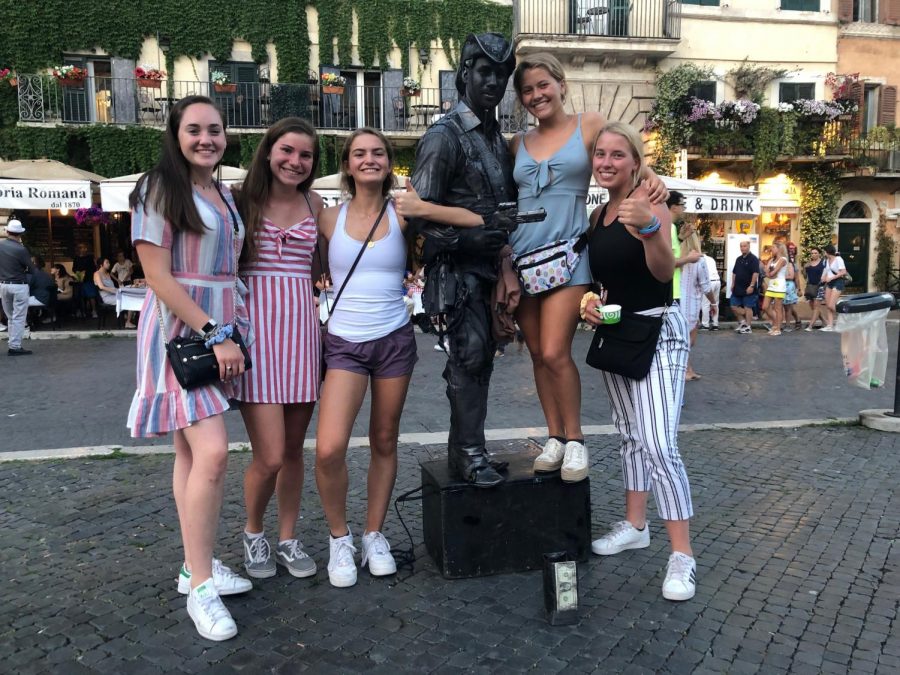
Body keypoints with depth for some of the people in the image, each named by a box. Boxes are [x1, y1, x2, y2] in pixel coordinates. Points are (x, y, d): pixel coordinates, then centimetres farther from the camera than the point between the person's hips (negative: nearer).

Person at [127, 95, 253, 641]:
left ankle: (198, 565, 20)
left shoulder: (225, 195, 17)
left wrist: (231, 333, 11)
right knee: (212, 452, -16)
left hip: (221, 329, 8)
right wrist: (214, 333, -18)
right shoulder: (160, 189, -7)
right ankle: (201, 586, -4)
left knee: (194, 451, 12)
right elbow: (158, 275, -14)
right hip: (179, 330, -7)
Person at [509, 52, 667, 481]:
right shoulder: (518, 144, 15)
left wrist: (651, 176, -13)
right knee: (538, 354, 6)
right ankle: (554, 437, 18)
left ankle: (574, 439, 5)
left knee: (555, 353, -13)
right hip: (522, 254, 4)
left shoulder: (589, 125, 6)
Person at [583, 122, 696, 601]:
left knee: (659, 443, -15)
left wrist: (649, 229, -44)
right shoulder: (597, 216, 9)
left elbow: (665, 271, -26)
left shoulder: (650, 204, -11)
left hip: (657, 331, -7)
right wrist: (589, 301, -1)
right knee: (629, 435, 16)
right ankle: (634, 525, 29)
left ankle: (682, 556, -8)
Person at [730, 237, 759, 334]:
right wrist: (733, 284, 13)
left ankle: (748, 327, 5)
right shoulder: (738, 259, 14)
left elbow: (756, 273, -17)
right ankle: (742, 321, 24)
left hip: (748, 289, -8)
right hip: (738, 288, 8)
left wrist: (751, 286, -22)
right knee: (734, 306, 8)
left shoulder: (753, 259, -10)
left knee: (747, 307, -2)